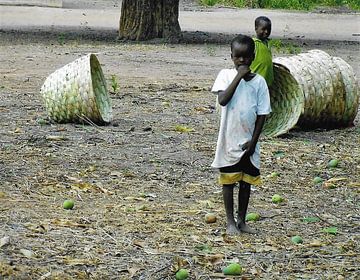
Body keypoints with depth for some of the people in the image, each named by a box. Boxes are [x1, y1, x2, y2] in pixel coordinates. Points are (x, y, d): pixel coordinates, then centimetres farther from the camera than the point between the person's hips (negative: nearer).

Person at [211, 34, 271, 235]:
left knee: (246, 181, 10)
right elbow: (222, 100, -22)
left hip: (248, 141, 2)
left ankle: (242, 221, 22)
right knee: (229, 180, 5)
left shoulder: (259, 81, -2)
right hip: (229, 140, -2)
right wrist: (238, 77, -22)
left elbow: (262, 113, -2)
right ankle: (230, 221, 14)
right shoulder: (226, 75, -5)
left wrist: (253, 141, -7)